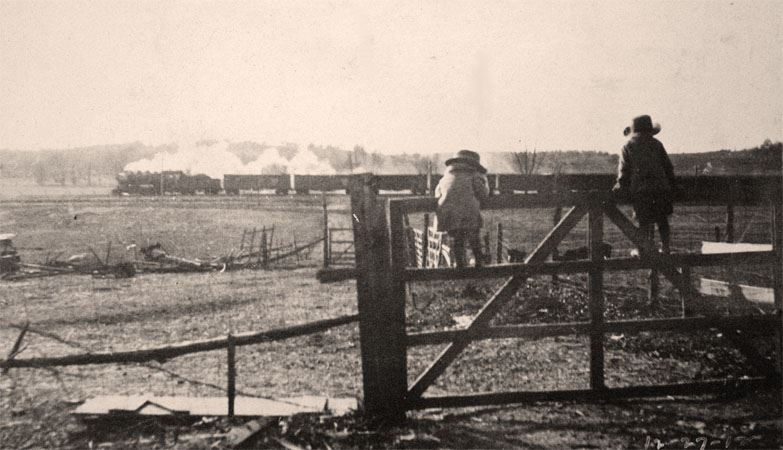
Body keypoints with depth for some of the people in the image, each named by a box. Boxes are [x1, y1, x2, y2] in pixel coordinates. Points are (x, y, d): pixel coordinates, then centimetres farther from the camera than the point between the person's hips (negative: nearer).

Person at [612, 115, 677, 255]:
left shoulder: (628, 147, 7)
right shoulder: (656, 144, 11)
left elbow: (624, 170, 1)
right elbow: (668, 166, 12)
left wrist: (621, 187, 5)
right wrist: (671, 185, 19)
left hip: (639, 190, -2)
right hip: (660, 186, 2)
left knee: (645, 222, 4)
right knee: (662, 220, 13)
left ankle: (647, 249, 0)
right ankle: (666, 248, 17)